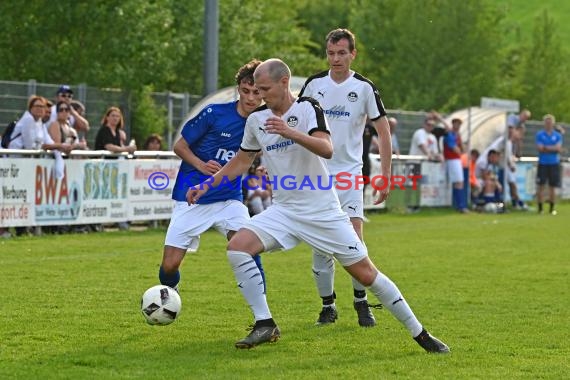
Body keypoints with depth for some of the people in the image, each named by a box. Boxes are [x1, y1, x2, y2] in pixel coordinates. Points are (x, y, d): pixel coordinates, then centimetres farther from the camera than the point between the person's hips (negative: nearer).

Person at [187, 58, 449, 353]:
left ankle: (419, 333, 11)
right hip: (284, 210, 4)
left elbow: (326, 149, -27)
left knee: (366, 273, -3)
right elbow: (242, 160, 20)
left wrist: (290, 132, -41)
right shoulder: (256, 119, 5)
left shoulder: (308, 108, -10)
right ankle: (265, 325, -11)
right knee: (237, 247, -19)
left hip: (324, 211, -4)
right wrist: (206, 186, 15)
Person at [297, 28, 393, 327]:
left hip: (349, 172, -2)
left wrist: (386, 174, -2)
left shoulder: (364, 87, -3)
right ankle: (328, 305, 13)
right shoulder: (314, 84, 2)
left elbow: (383, 131, 2)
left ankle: (361, 301, 4)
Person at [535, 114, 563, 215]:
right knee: (541, 186, -5)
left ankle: (552, 208, 12)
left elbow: (559, 148, -5)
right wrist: (553, 148, -6)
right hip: (543, 164, -1)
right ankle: (540, 208, -1)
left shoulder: (557, 135, 7)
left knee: (552, 187, 4)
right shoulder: (539, 135, 3)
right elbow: (540, 148, -7)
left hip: (554, 164, 1)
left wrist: (546, 147, -11)